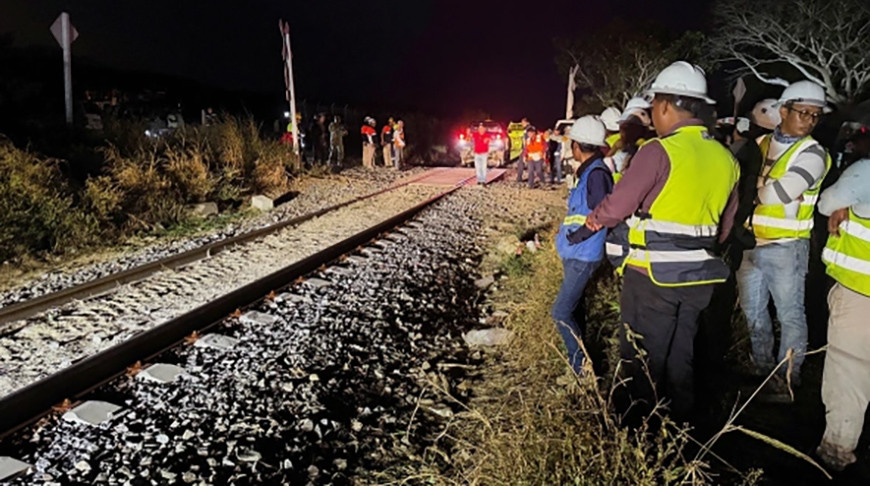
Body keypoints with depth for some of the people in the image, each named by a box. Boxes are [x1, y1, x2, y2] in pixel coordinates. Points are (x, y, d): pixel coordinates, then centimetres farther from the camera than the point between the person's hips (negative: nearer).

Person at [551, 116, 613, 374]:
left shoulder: (596, 174, -20)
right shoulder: (586, 171, 9)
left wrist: (574, 237, -18)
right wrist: (568, 235, 6)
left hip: (582, 256, -10)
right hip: (574, 254, 10)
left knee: (561, 313, -8)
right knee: (573, 307, 19)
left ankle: (581, 365, 3)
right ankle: (579, 356, 33)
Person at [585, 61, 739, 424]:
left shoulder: (659, 151, -17)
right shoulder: (725, 158, 5)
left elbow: (616, 207, -15)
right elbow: (723, 227, 11)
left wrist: (595, 219, 4)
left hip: (652, 275, -6)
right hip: (698, 278, 7)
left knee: (642, 362, 8)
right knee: (680, 360, 20)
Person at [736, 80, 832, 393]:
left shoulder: (812, 154, -9)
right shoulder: (760, 144, 8)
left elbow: (773, 195, -20)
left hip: (785, 248, -6)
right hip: (751, 244, 6)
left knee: (790, 315, 4)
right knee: (753, 311, 16)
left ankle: (787, 378, 18)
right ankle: (762, 369, 33)